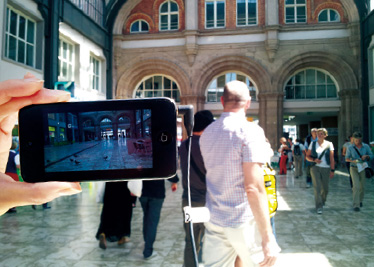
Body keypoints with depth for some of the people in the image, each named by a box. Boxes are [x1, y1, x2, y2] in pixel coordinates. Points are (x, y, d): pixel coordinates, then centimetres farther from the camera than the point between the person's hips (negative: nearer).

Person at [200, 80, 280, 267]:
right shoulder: (250, 131, -15)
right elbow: (253, 188, -21)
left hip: (214, 221, 6)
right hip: (243, 223, -5)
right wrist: (267, 237, -17)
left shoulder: (207, 133, 6)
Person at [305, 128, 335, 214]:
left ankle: (322, 202, 35)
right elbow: (307, 156, 7)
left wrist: (332, 170, -3)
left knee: (325, 188, 8)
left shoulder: (329, 144, 4)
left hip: (326, 168, 1)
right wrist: (314, 160, -12)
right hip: (315, 168, 0)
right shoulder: (313, 144, 6)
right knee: (317, 187, -9)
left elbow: (332, 159, 2)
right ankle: (319, 207, -5)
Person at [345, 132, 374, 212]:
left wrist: (367, 156, -18)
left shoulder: (366, 146, 0)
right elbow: (346, 158, 0)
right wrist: (353, 161, -19)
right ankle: (356, 205, -12)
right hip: (354, 168, -2)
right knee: (356, 186, -12)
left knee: (362, 187, 10)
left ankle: (360, 200, 35)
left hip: (363, 168, 2)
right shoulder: (350, 148, -4)